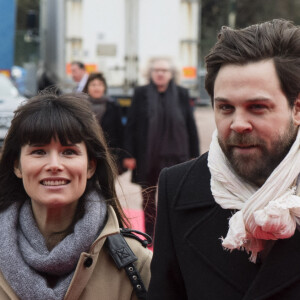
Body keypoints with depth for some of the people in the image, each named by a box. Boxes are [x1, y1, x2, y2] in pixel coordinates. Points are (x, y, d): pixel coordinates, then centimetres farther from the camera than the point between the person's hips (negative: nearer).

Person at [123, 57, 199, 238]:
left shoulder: (181, 94, 4)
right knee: (148, 199, 10)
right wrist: (129, 155, -3)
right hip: (147, 159, 1)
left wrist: (194, 155, 3)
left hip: (174, 157, -1)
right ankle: (149, 236, 21)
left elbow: (191, 126, 6)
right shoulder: (141, 94, 3)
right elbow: (131, 125, 3)